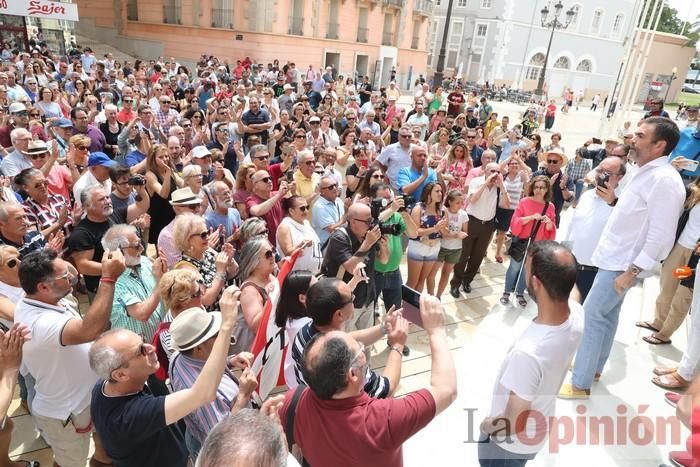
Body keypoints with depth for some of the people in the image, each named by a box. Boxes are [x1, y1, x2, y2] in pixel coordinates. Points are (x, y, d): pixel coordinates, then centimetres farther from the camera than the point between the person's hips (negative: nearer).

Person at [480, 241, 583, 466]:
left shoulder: (528, 353, -44)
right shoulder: (576, 313, -23)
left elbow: (512, 425, -29)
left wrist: (487, 426, -11)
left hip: (510, 443, -6)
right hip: (539, 430, 6)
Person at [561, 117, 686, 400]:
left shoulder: (664, 179, -22)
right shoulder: (647, 172, 9)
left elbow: (660, 236, -24)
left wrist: (632, 272, -23)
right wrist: (614, 201, 7)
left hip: (622, 263, -10)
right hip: (614, 257, 10)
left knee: (591, 316, -4)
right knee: (607, 315, 19)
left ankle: (580, 384, 7)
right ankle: (594, 366, 35)